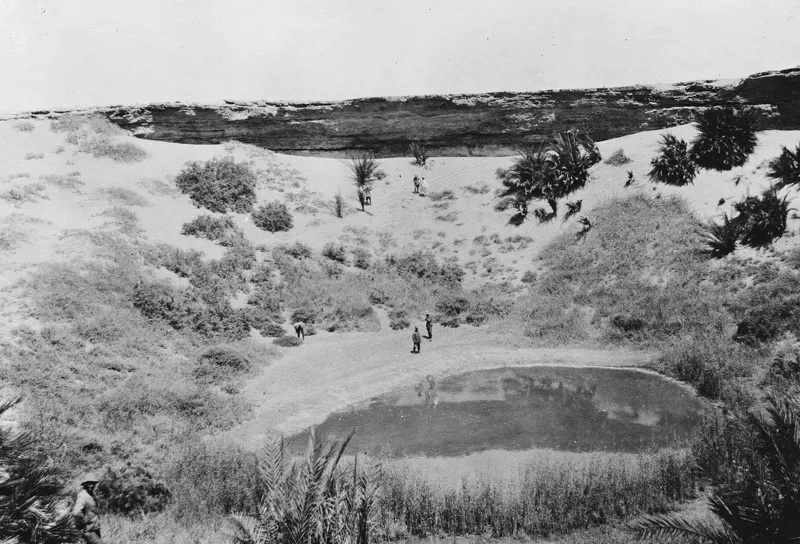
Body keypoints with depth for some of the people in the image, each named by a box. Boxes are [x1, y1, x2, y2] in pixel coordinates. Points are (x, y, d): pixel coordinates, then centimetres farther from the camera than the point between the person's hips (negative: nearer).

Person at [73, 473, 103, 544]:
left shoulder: (90, 494, 11)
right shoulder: (82, 496, -19)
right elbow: (76, 513, -34)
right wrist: (85, 521, -22)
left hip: (95, 528, 9)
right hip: (88, 531, -9)